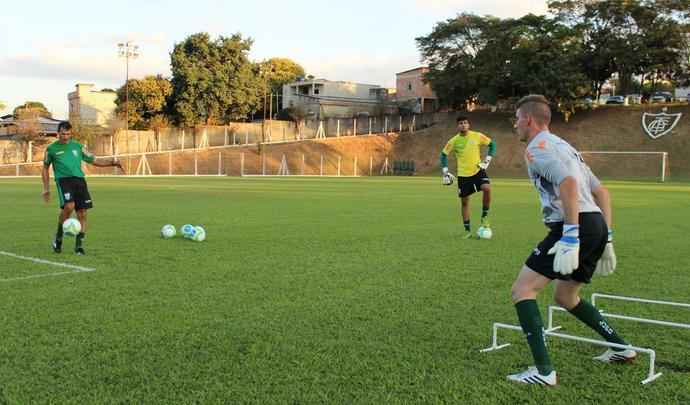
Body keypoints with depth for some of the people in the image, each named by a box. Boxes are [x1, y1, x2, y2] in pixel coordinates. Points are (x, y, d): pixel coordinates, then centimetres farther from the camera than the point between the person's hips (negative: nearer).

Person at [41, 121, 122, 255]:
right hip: (63, 179, -3)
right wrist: (46, 188, 13)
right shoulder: (51, 148, 10)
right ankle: (58, 237, -5)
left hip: (79, 179, 3)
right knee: (69, 206, -27)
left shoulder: (77, 146, 16)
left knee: (82, 213, -3)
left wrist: (111, 163, 4)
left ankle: (79, 245, 9)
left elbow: (93, 161, 18)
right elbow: (45, 168, 19)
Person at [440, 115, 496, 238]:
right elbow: (444, 154, 7)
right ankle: (467, 230, 15)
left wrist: (487, 159, -5)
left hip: (477, 170, -1)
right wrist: (445, 171, 0)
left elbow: (492, 144, 5)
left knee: (487, 188, -27)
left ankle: (485, 216, -6)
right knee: (464, 201, 4)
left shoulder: (477, 136, -5)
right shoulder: (454, 141, -4)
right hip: (463, 174, 1)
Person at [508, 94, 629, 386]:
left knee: (522, 289, -7)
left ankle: (543, 371, -13)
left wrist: (570, 238, -26)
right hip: (597, 225, 10)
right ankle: (621, 348, 31)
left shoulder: (537, 147, -4)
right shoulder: (563, 146, 25)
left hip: (577, 226, -10)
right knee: (565, 297, 26)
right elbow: (601, 191, 25)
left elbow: (568, 183, -22)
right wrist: (606, 239, 24)